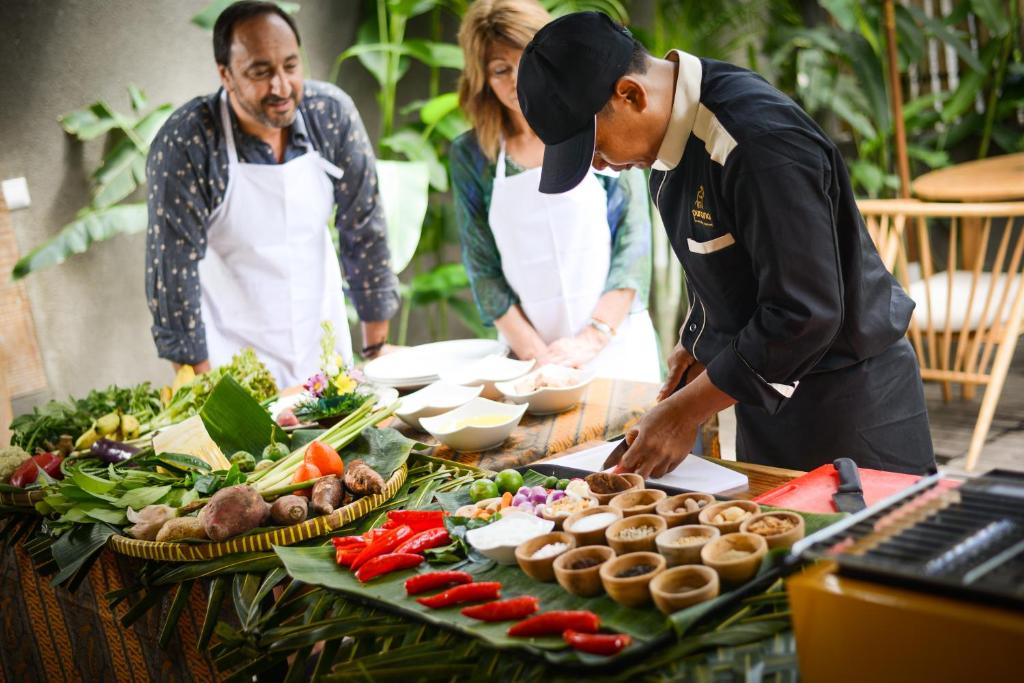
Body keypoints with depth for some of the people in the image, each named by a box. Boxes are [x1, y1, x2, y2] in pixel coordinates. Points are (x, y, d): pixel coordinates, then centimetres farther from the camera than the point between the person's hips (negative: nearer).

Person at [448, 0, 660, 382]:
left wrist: (594, 337, -15)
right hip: (531, 355, 1)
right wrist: (534, 352, -11)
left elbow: (635, 241, -6)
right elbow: (483, 269, 0)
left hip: (616, 347, 0)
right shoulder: (470, 155, 1)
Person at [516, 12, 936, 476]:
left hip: (846, 403, -9)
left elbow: (805, 314, -29)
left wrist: (684, 412, -23)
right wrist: (698, 343, 6)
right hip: (768, 388, 9)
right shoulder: (676, 127, -1)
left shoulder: (759, 143, -29)